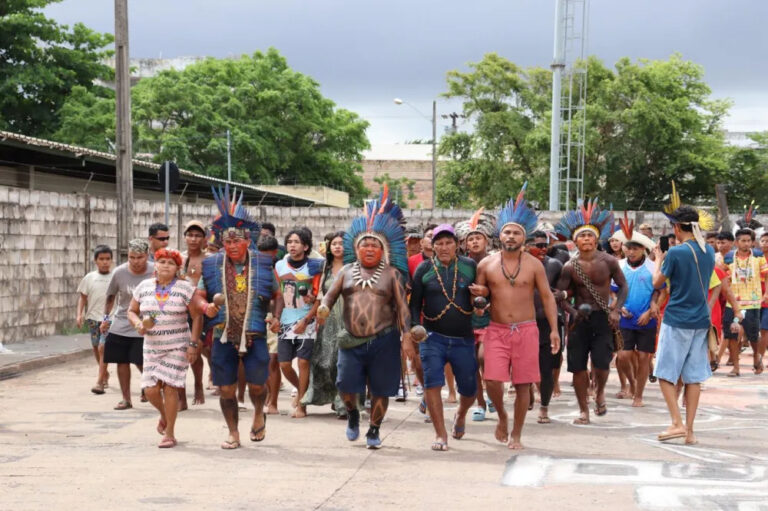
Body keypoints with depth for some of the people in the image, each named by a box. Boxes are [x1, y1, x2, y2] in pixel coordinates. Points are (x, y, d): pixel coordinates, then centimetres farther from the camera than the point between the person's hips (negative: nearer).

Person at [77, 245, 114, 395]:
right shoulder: (89, 278, 5)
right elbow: (82, 297, 10)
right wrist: (80, 314, -1)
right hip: (93, 317, 4)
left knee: (103, 347, -15)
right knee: (96, 348, 13)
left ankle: (100, 382, -14)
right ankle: (105, 374, 35)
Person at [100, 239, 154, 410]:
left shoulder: (155, 272, -13)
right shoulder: (119, 272, -7)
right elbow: (111, 296, 9)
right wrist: (106, 317, 9)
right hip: (121, 325, 3)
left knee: (141, 362, -8)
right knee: (122, 362, 5)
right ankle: (126, 399, 18)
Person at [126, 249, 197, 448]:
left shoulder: (185, 288, -3)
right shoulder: (144, 287, 7)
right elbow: (131, 311, 15)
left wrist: (194, 344, -9)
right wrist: (138, 324, -6)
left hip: (177, 347, -3)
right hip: (151, 347, 3)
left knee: (169, 387, -9)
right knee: (150, 389, -3)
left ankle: (170, 434, 3)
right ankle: (164, 416, 30)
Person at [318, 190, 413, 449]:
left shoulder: (392, 273, 4)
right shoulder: (347, 271, 11)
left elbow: (402, 306, 0)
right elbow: (331, 293, 5)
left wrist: (407, 336, -8)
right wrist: (324, 307, -19)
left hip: (383, 340, -2)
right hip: (352, 340, 2)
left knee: (380, 389, 3)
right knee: (345, 384, -7)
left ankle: (374, 430, 22)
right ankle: (352, 414, 26)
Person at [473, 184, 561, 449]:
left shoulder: (534, 264, 3)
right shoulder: (486, 265, 5)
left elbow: (547, 297, 5)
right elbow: (478, 293, 16)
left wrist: (554, 329, -3)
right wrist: (479, 294, -10)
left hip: (526, 330, 0)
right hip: (496, 330, 0)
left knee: (523, 384, 1)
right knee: (492, 380, -14)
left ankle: (516, 434, 15)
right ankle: (502, 417, 16)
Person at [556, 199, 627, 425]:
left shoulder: (608, 261, -1)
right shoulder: (570, 266, 0)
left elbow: (622, 286, 8)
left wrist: (616, 310, -5)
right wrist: (572, 310, -19)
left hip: (603, 318, -1)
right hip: (579, 319, 1)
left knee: (601, 361, -14)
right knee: (578, 365, 1)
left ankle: (600, 392, 20)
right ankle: (583, 411, 15)